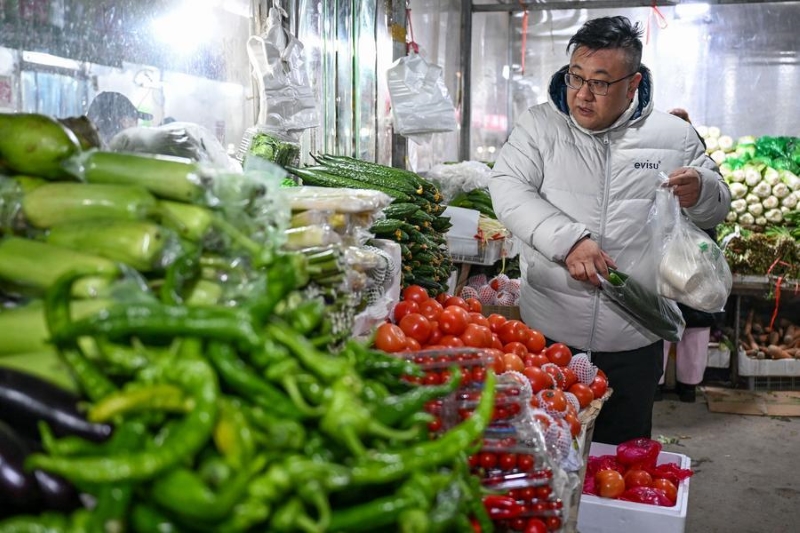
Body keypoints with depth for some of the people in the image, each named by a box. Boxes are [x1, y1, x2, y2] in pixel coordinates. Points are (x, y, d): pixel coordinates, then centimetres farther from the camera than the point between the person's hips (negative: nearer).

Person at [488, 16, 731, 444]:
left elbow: (716, 209, 11)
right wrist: (567, 239, -23)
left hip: (633, 342, 1)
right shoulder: (540, 124, 1)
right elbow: (507, 189, -10)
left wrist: (701, 192, -13)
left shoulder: (675, 136, 3)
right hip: (546, 330, 0)